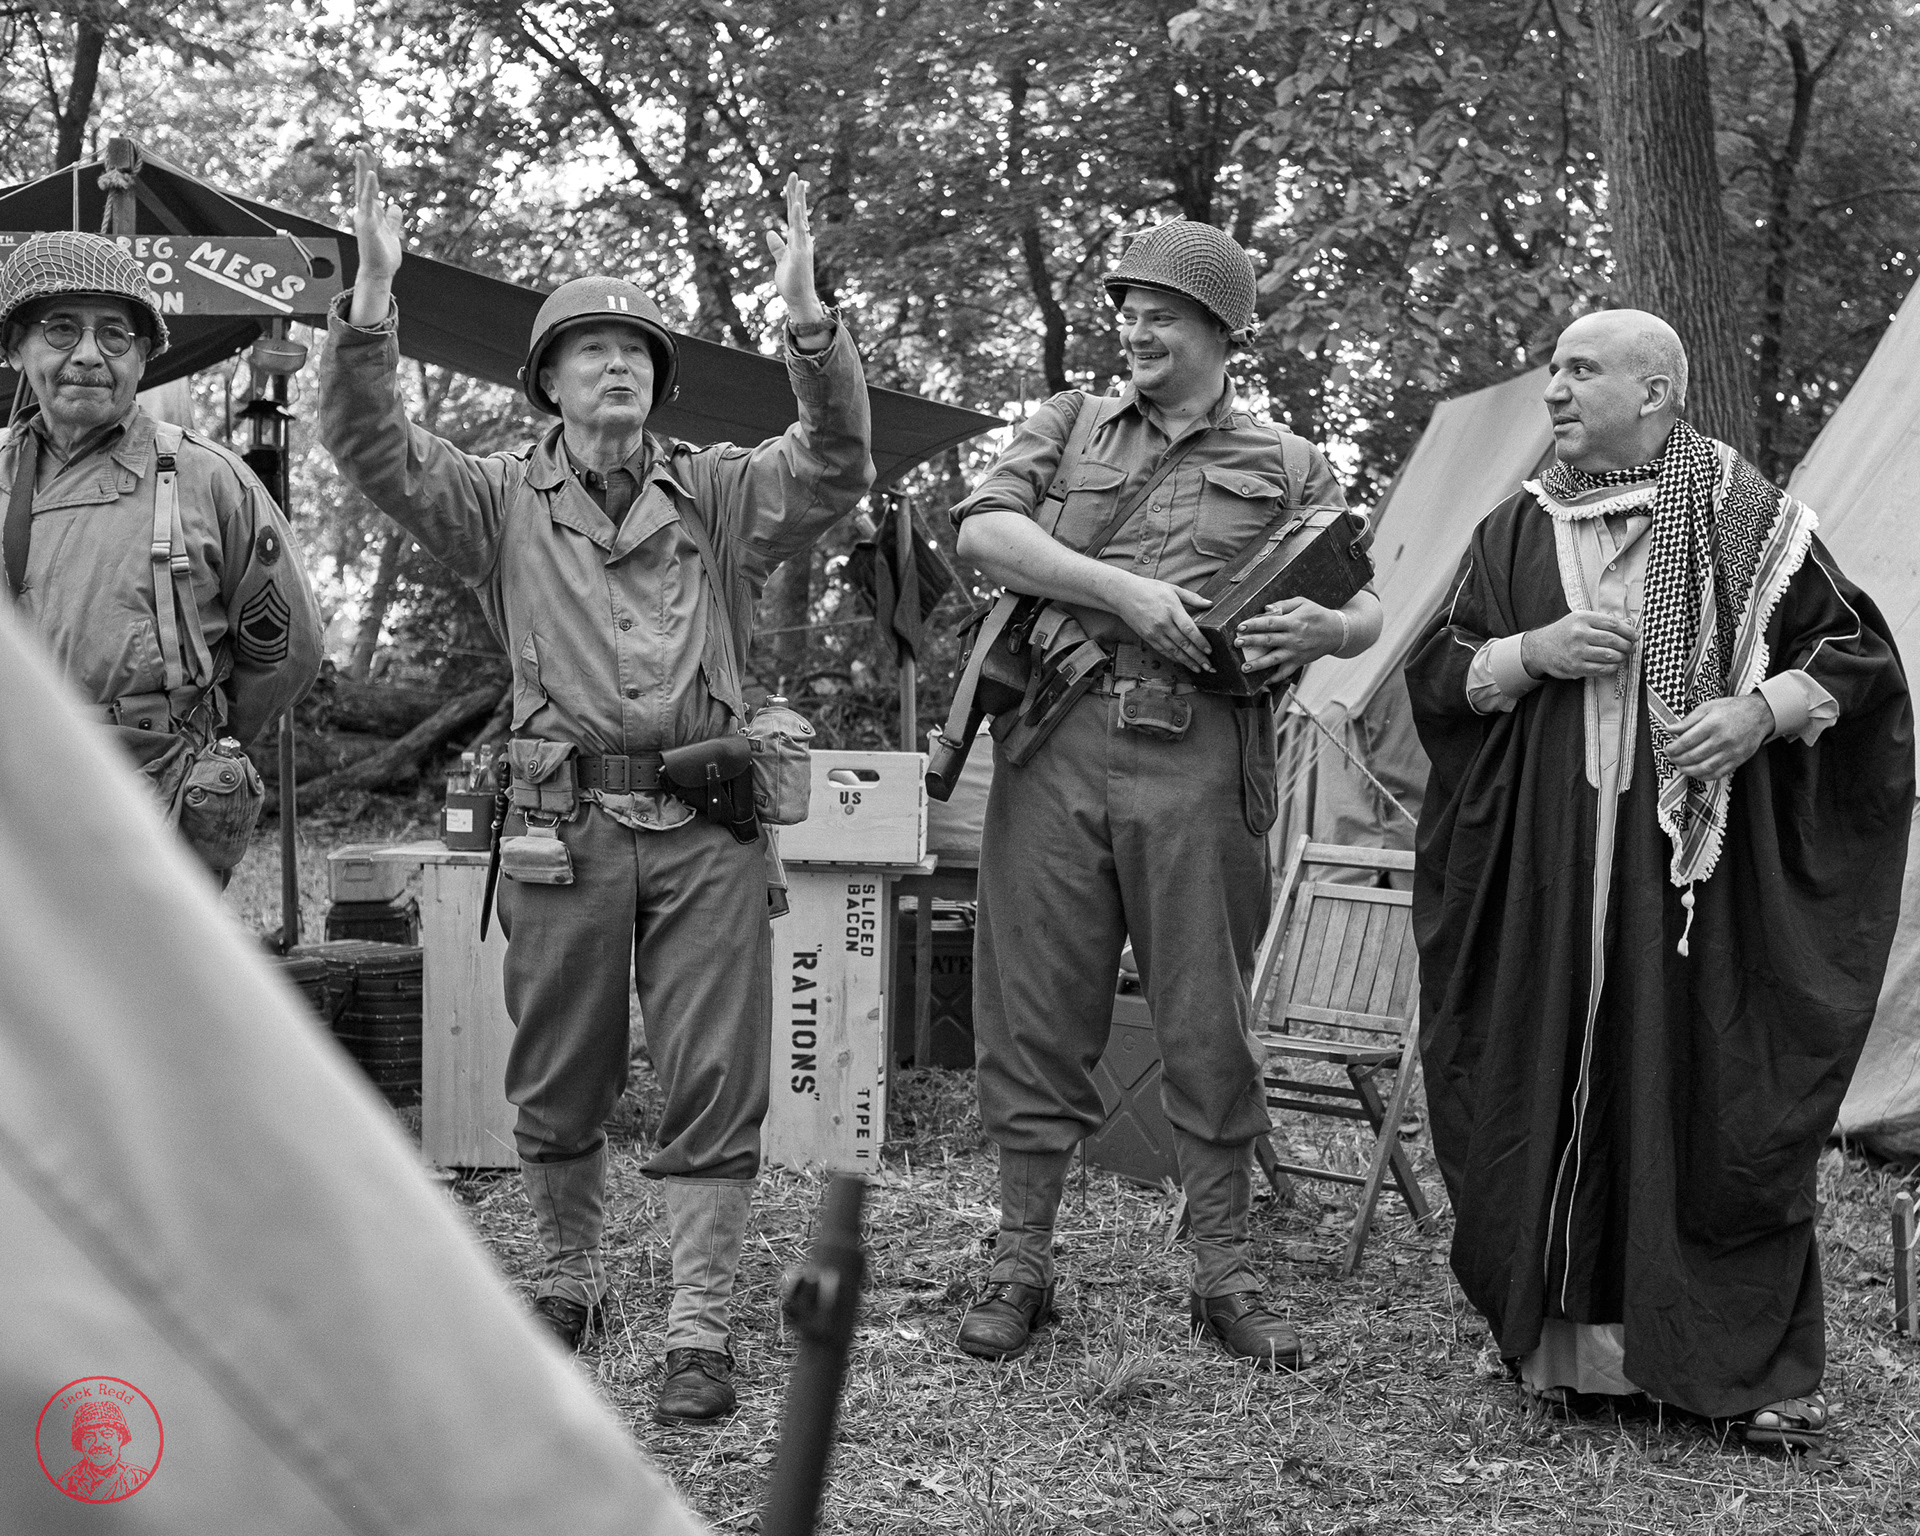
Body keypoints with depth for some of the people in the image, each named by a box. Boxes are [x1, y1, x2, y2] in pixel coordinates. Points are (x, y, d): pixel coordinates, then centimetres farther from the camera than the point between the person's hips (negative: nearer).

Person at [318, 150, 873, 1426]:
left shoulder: (720, 494, 8)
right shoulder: (504, 503, 8)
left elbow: (837, 462, -7)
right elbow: (375, 450, -5)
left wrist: (807, 315, -21)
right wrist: (373, 296, -18)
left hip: (707, 820, 0)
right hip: (567, 824, 1)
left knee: (715, 1079, -1)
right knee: (558, 1085, 11)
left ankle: (702, 1329, 6)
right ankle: (571, 1282, 33)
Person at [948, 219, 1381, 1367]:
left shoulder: (1287, 466, 15)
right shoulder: (1072, 424, 16)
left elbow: (1367, 609, 11)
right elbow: (984, 530, 0)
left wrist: (1323, 629, -14)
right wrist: (1124, 591, -11)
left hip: (1198, 758, 0)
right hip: (1056, 739, 1)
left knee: (1210, 1023, 2)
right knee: (1037, 1009, 3)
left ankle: (1226, 1274, 13)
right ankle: (1021, 1264, 14)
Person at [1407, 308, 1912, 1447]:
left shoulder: (1743, 515, 2)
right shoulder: (1517, 532, 12)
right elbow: (1438, 674, 13)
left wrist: (1761, 711, -13)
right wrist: (1532, 651, -6)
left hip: (1700, 851, -3)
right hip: (1550, 862, 3)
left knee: (1715, 1084, -3)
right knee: (1560, 1084, 2)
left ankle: (1761, 1363, 7)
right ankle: (1570, 1339, 13)